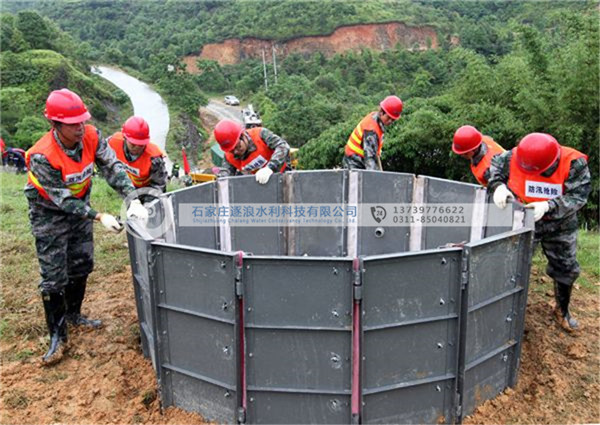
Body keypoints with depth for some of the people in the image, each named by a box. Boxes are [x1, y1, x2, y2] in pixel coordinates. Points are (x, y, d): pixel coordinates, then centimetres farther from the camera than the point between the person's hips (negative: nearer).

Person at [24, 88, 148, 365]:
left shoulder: (91, 136, -19)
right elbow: (62, 200, -27)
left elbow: (113, 168, -22)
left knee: (82, 264, 14)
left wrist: (134, 200, -35)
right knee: (54, 275, -3)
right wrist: (99, 217, -31)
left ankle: (73, 314, 36)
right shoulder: (42, 157, -32)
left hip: (78, 206, 6)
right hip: (50, 213, -5)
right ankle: (57, 335, 11)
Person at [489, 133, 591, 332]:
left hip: (560, 226, 1)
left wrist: (548, 206, -42)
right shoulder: (515, 156, -24)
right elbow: (495, 164, -6)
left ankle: (562, 310, 40)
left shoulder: (574, 163, -27)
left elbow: (578, 196, -28)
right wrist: (498, 186, -26)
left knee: (566, 269, 15)